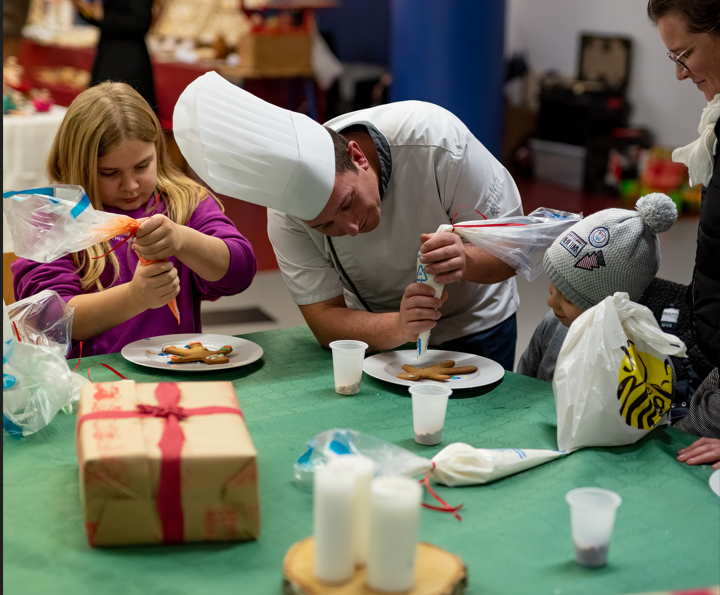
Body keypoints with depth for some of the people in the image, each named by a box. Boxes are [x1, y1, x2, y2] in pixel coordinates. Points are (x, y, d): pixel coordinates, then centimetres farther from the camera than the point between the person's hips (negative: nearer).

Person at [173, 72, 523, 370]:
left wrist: (466, 261, -44)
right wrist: (398, 328, -42)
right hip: (378, 334, 2)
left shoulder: (435, 140, -30)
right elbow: (325, 320, -22)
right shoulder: (288, 212, -25)